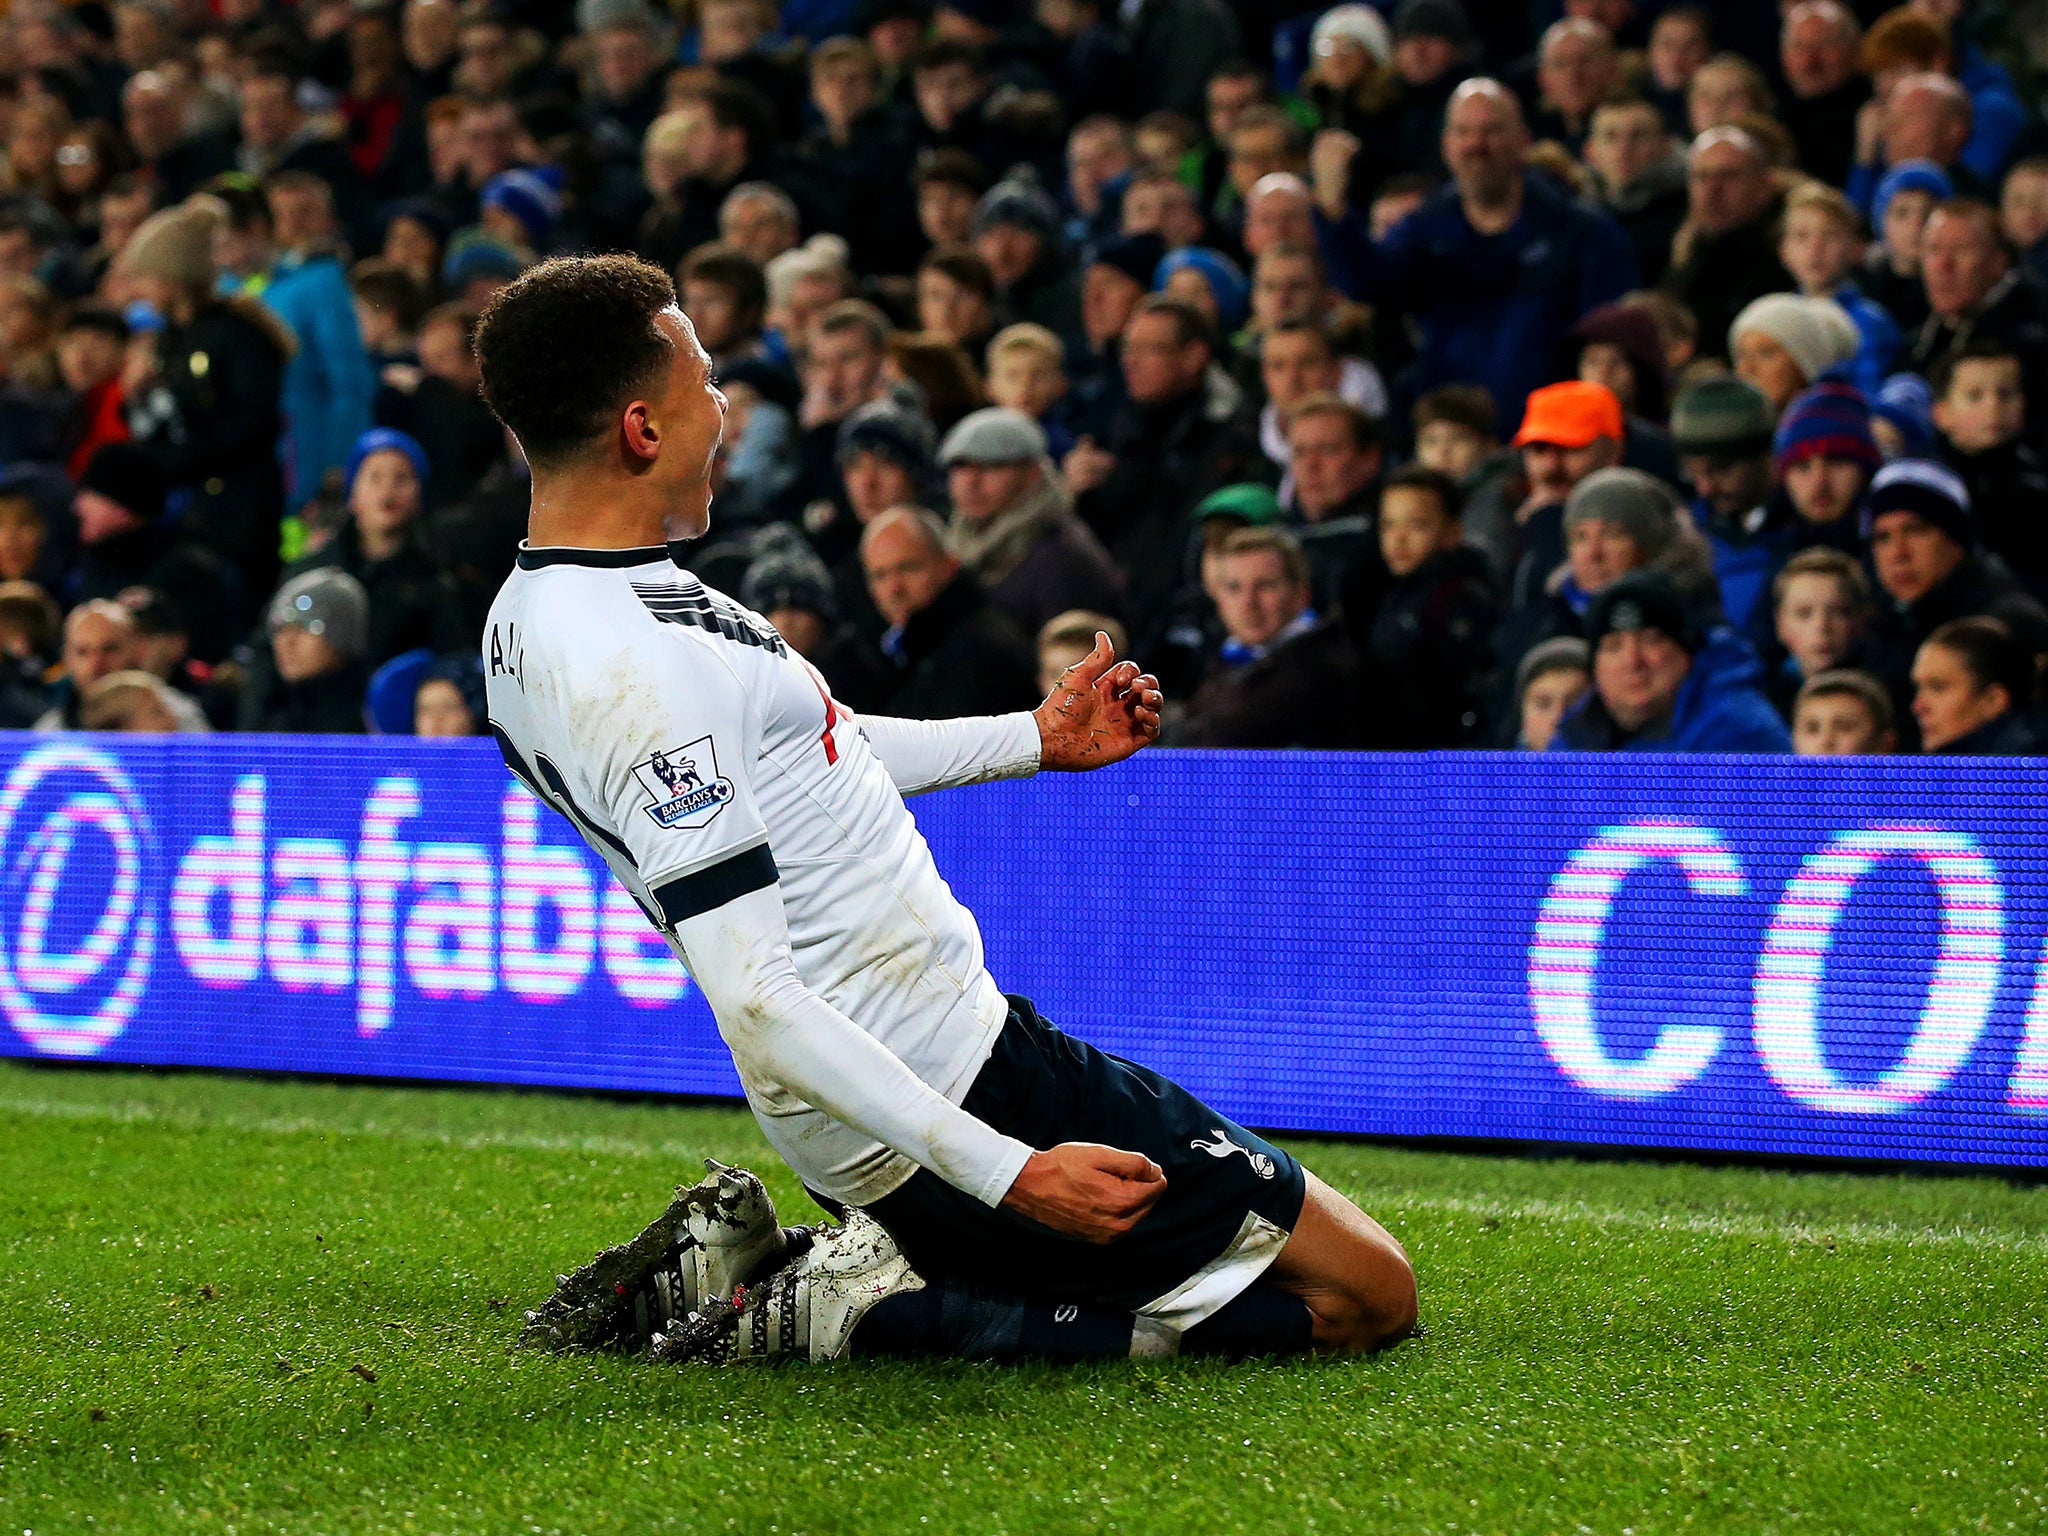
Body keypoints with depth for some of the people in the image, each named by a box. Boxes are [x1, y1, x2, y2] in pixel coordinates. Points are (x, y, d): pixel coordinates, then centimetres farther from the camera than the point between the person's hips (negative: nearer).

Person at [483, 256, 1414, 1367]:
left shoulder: (529, 620, 7)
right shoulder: (641, 665, -24)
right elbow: (752, 997, -28)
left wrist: (1036, 737, 26)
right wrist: (1009, 1172, -29)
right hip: (967, 1077, -10)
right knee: (1365, 1297, -2)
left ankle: (735, 1258, 12)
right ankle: (875, 1308, -7)